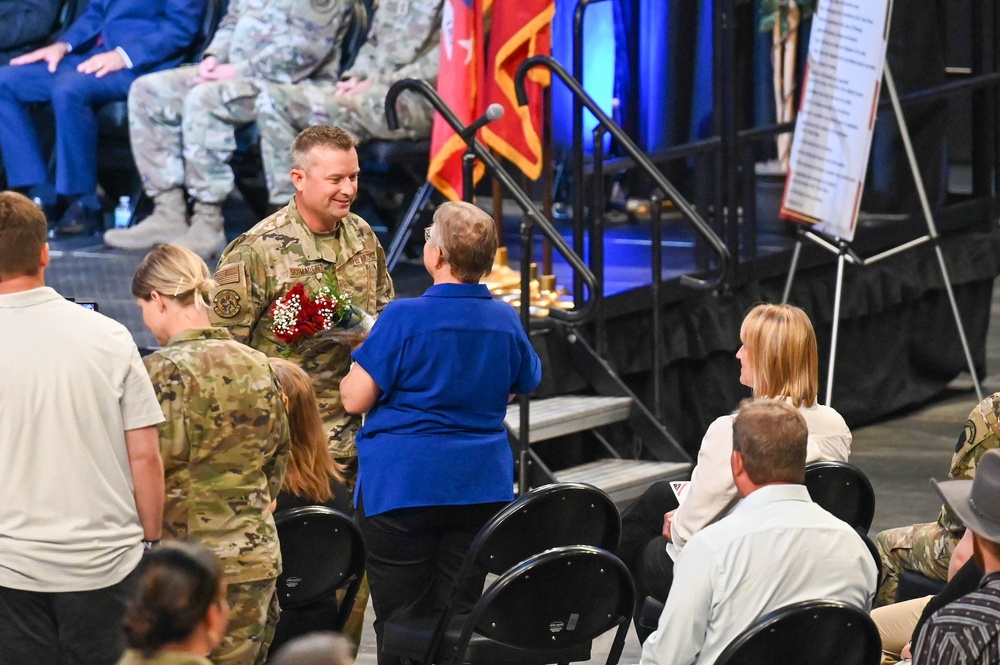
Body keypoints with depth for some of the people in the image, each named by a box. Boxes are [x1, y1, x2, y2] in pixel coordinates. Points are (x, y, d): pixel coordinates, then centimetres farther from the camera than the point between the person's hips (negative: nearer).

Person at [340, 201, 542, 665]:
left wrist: (360, 358, 10)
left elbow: (355, 399, -11)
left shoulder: (404, 319, -14)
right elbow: (527, 382, 21)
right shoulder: (506, 321, 2)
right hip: (481, 486, 5)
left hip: (402, 485, -5)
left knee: (401, 620, 1)